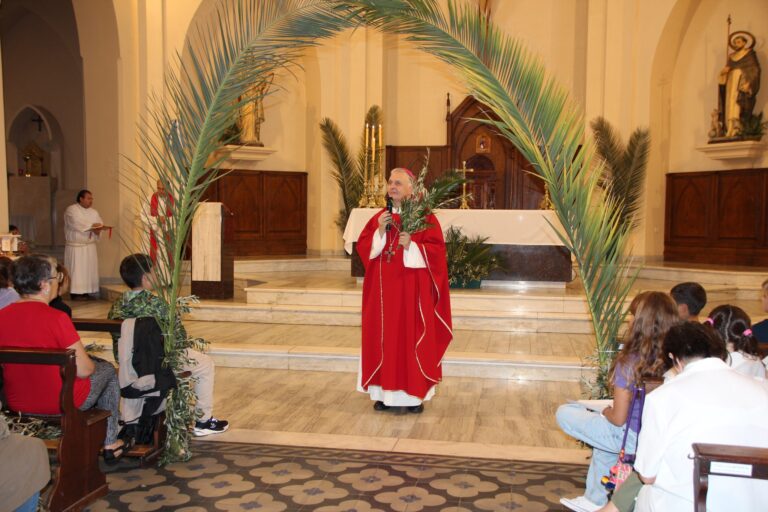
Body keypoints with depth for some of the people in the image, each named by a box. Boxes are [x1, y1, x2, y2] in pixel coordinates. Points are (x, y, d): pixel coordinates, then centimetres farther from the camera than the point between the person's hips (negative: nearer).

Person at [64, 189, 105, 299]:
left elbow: (100, 224, 5)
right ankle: (75, 293, -5)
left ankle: (86, 292, 8)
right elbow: (76, 223, -21)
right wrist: (91, 226, -18)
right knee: (76, 269, -7)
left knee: (89, 269, 4)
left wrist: (98, 230, -17)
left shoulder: (94, 212, 14)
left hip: (90, 246, 6)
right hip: (75, 246, -6)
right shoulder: (71, 210, -5)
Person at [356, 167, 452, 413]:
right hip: (383, 289, 4)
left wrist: (411, 245, -22)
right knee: (384, 336, 5)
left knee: (412, 337, 0)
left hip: (411, 289, -4)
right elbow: (362, 246, 5)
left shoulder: (425, 217, -3)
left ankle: (415, 393, 9)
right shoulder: (379, 217, 11)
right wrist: (380, 232, -10)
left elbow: (436, 249, -9)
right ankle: (386, 391, 14)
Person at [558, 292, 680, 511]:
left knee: (564, 414, 7)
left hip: (633, 440, -6)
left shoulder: (630, 363, -24)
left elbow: (618, 419, -18)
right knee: (605, 432, 33)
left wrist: (606, 412, 5)